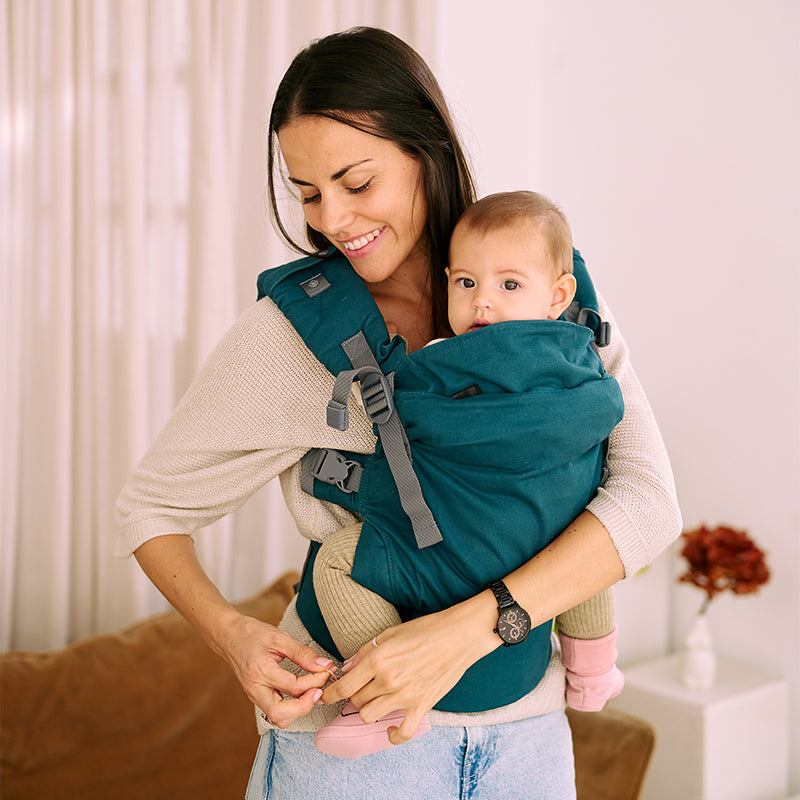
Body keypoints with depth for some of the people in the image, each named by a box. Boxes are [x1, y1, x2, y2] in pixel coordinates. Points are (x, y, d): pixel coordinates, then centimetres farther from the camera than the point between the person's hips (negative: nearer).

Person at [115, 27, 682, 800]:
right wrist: (232, 634, -20)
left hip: (526, 732, 2)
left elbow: (648, 499, -15)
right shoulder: (288, 332, -12)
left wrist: (466, 630, -27)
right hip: (345, 734, -2)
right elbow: (150, 505, -2)